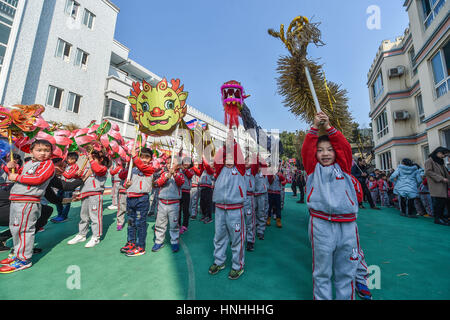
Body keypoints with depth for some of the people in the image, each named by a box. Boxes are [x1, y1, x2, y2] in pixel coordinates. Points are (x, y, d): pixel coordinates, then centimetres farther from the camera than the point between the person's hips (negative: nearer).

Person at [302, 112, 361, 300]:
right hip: (321, 224, -2)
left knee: (346, 272, 16)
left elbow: (345, 146, -1)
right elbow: (306, 149, -5)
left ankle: (346, 297, 34)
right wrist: (315, 127, -8)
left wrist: (328, 127, -5)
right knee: (322, 272, 10)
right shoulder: (314, 169, 6)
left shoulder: (343, 167, 10)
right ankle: (321, 298, 26)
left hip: (347, 225, 2)